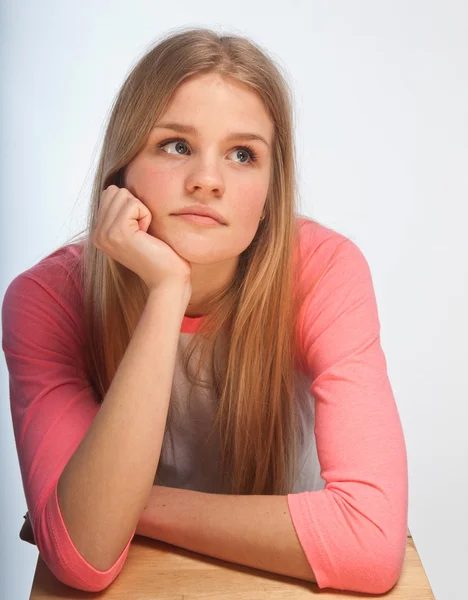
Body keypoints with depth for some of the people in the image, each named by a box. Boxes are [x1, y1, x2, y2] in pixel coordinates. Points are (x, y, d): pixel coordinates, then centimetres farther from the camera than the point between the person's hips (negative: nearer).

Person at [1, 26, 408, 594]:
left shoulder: (324, 270, -20)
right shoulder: (47, 298, -18)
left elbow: (372, 541, -26)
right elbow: (84, 559, -28)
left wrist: (140, 503, -21)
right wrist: (166, 294, -34)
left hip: (279, 580, 1)